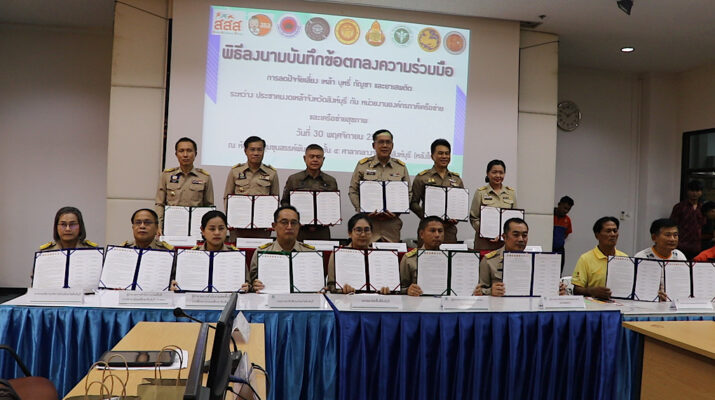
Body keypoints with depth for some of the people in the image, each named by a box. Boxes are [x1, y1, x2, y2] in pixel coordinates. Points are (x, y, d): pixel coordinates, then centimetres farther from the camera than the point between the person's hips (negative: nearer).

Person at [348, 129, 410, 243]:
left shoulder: (401, 167, 11)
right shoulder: (363, 165, 7)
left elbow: (407, 195, 10)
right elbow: (353, 191, 5)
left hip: (392, 222, 2)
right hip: (367, 221, -1)